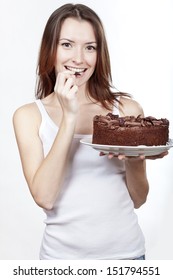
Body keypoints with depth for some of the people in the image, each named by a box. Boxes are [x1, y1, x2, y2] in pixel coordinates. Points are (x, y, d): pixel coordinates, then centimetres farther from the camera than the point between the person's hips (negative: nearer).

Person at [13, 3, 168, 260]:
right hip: (63, 253, -1)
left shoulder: (127, 108, -5)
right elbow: (44, 197, -16)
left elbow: (138, 199, 1)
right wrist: (69, 117, -19)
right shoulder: (29, 116, -5)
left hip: (127, 250, 1)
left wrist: (134, 158, -18)